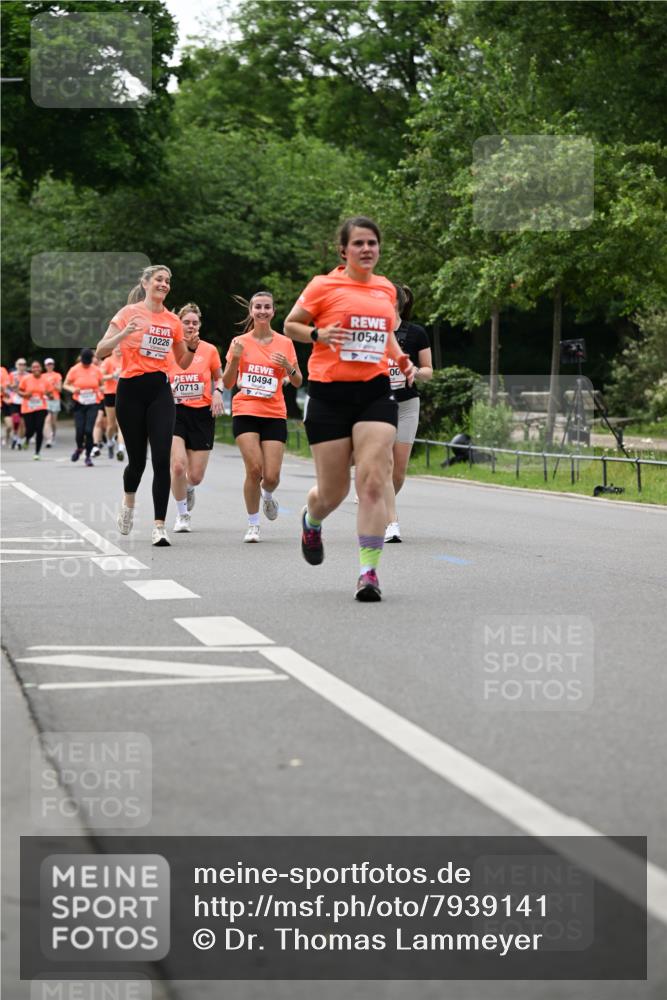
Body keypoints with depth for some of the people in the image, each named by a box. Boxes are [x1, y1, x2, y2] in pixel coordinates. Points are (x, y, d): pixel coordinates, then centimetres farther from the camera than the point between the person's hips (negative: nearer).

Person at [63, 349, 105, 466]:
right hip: (79, 404, 0)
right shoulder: (74, 370, 0)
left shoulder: (96, 370, 3)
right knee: (79, 430, -5)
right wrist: (72, 389, -16)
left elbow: (101, 385, 15)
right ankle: (79, 448, 28)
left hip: (93, 404, 0)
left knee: (89, 430, -10)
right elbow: (65, 385, 5)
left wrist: (100, 390, -8)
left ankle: (88, 456, 4)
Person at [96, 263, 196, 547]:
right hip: (131, 390, -2)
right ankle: (128, 502, 38)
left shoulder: (173, 321, 9)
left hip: (159, 390, 2)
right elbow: (101, 351, -6)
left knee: (162, 459, -12)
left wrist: (192, 348, -2)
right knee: (137, 459, 4)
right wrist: (124, 333, -22)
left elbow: (183, 363, 19)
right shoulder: (129, 313, -1)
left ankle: (159, 526, -10)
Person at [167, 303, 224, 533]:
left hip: (202, 415, 1)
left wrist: (217, 392, -4)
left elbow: (219, 377, 16)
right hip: (175, 413, -1)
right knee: (178, 466, -20)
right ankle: (182, 515, 2)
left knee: (196, 476, 0)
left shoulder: (209, 350, 1)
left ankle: (189, 489, 41)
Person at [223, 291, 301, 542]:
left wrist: (288, 367, -12)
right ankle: (253, 525, 1)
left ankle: (267, 496, 31)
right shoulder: (240, 342, 5)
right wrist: (235, 359, -11)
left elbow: (297, 382, 9)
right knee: (254, 469, -15)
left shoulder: (285, 343, 5)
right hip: (245, 413, -1)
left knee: (271, 476, -6)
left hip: (274, 415, 1)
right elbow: (228, 384, 6)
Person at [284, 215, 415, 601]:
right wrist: (318, 334, -13)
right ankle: (311, 522, 42)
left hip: (376, 392, 3)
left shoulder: (386, 288, 13)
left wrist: (402, 359, 11)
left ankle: (369, 572, -12)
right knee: (333, 492, 5)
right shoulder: (324, 286, -1)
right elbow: (291, 325, 7)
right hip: (330, 393, -2)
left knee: (373, 483, -14)